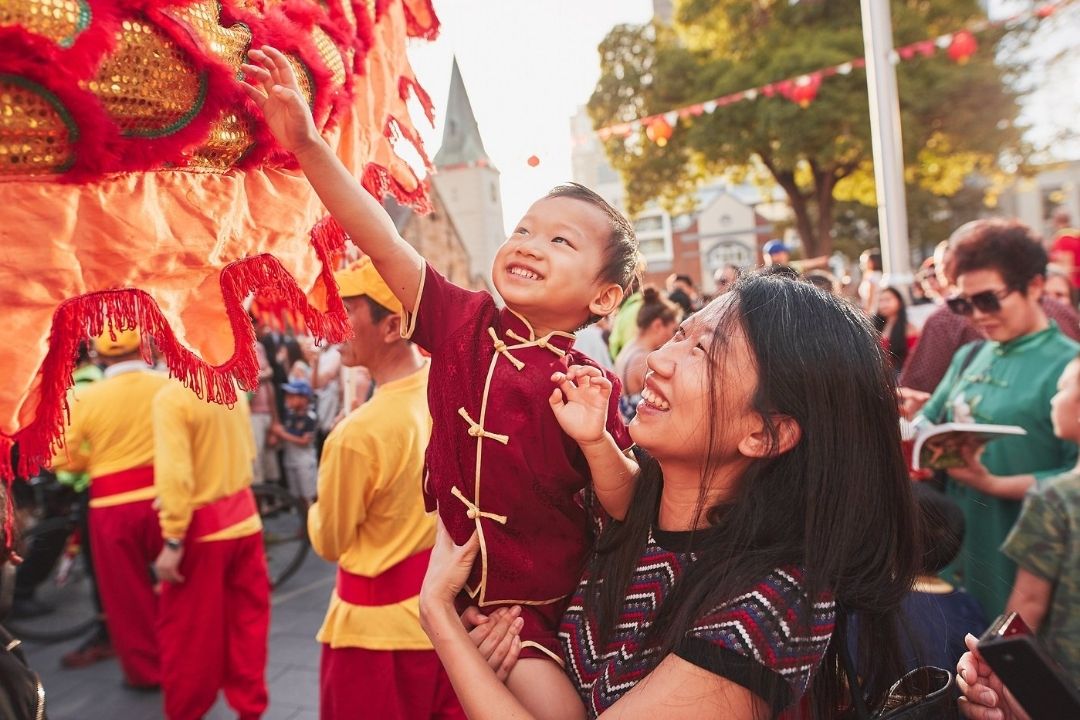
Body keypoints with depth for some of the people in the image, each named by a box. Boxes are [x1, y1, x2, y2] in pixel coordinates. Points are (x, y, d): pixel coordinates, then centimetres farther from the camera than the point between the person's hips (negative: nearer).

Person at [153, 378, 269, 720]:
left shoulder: (172, 397, -18)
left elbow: (175, 474, -22)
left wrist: (172, 540, -17)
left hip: (202, 529, -6)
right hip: (244, 519, 6)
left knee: (187, 632, 11)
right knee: (248, 621, 15)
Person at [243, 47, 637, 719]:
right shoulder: (464, 323, -6)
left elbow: (626, 508, -10)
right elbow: (384, 242, -15)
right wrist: (308, 143, -23)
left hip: (543, 607, -3)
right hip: (458, 582, 3)